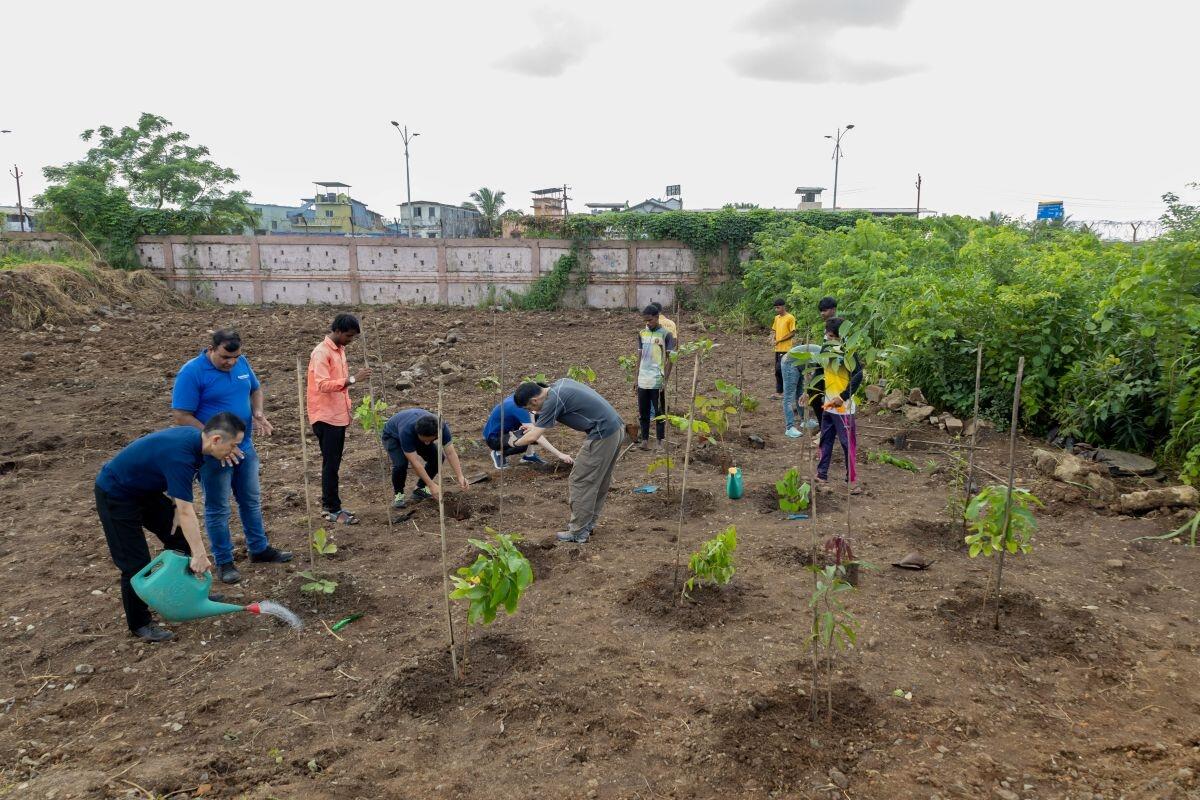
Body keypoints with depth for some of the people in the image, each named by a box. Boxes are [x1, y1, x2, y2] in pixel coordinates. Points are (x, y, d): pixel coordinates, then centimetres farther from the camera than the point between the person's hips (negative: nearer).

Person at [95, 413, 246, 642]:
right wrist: (199, 554, -31)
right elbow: (186, 512, -34)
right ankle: (140, 624, 11)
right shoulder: (180, 456, -36)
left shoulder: (194, 436, -9)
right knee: (136, 562, -5)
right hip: (115, 495, -9)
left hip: (144, 488, 9)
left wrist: (178, 505, -6)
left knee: (179, 536, 12)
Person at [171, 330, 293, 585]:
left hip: (244, 448, 6)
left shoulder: (241, 363, -1)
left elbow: (255, 389, 15)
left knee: (251, 500, 18)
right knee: (217, 509, 7)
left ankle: (259, 548, 34)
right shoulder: (192, 372, -20)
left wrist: (258, 413, -6)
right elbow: (181, 416, -20)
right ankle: (224, 561, 21)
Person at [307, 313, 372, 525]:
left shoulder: (339, 350, 12)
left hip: (338, 416, 9)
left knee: (333, 463, 13)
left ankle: (328, 505, 22)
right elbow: (323, 385, -27)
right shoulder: (321, 353, -16)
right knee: (331, 464, -2)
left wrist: (347, 410, 19)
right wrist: (353, 379, -33)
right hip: (326, 418, -9)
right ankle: (334, 510, 5)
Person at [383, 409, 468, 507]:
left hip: (416, 436, 4)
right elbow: (415, 461, -42)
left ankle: (420, 489, 6)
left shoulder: (440, 426, -33)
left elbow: (450, 453, -30)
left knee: (438, 457, -15)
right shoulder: (407, 430, -45)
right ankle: (399, 494, -4)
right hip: (392, 436, -4)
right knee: (401, 463, -31)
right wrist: (431, 485, -43)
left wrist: (460, 477, -41)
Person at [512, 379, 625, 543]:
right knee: (599, 481, 19)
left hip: (602, 435, -10)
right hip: (617, 427, 10)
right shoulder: (559, 384, 11)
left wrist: (514, 443, 6)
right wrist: (536, 426, 31)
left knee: (582, 482, 0)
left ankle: (578, 532, 8)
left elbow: (532, 438, -13)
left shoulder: (553, 400, -15)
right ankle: (589, 523, 31)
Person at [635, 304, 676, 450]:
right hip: (642, 381, 5)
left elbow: (669, 358, -6)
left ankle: (659, 440, 13)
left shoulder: (666, 334, -5)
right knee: (643, 412, 9)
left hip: (657, 381, -5)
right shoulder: (642, 333, 9)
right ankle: (644, 439, 18)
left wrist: (666, 379, -11)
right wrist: (637, 377, 11)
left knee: (659, 412, 4)